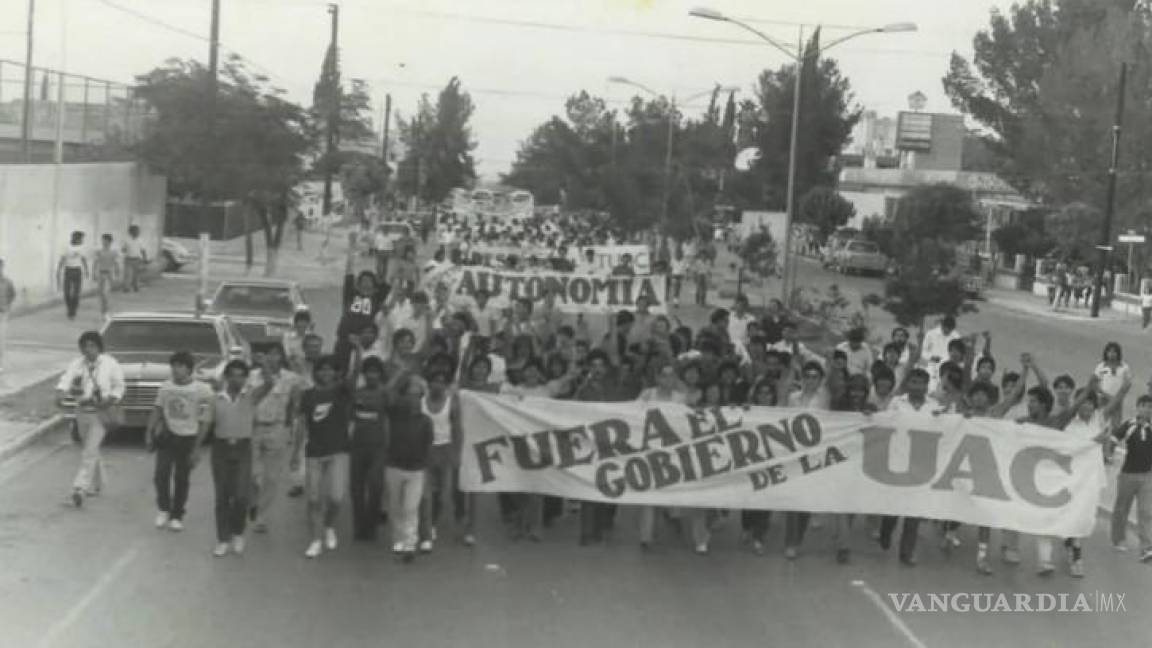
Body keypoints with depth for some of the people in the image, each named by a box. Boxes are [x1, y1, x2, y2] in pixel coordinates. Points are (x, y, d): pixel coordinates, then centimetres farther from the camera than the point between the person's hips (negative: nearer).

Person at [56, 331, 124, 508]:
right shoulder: (77, 364, 0)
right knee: (92, 451, 18)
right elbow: (66, 378, -14)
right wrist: (61, 391, -35)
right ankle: (96, 484, 34)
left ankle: (80, 488, -17)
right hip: (82, 412, 4)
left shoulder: (110, 364, -6)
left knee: (89, 452, -13)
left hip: (101, 414, -4)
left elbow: (119, 385, 3)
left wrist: (112, 398, -15)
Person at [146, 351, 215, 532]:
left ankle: (176, 516, 21)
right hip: (167, 436, 2)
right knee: (161, 474, -9)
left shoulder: (202, 391, -10)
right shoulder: (166, 387, 1)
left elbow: (204, 422, -8)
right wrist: (149, 432, 4)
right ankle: (163, 508, 14)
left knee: (181, 479, 6)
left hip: (188, 439, -2)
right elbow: (157, 411, 12)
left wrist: (196, 448, -10)